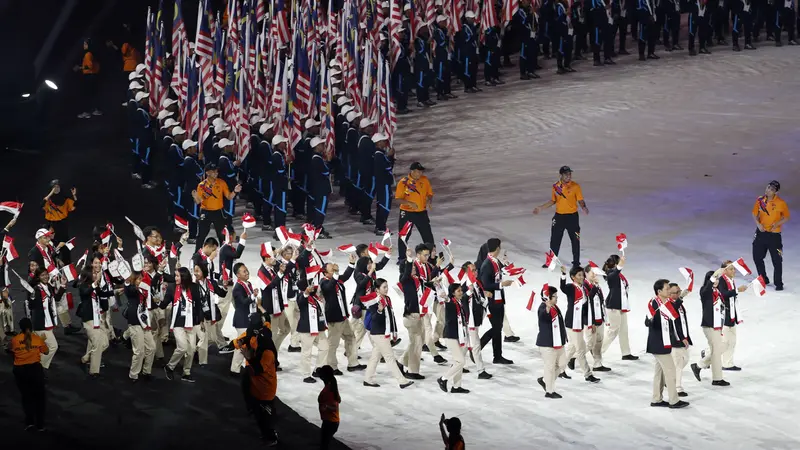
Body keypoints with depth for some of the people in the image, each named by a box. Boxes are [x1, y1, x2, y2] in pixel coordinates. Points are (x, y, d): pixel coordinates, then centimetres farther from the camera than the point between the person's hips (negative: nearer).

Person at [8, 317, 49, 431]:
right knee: (39, 397, 14)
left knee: (26, 396, 18)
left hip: (20, 371, 0)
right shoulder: (38, 339, -6)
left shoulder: (14, 340, -7)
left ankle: (29, 421, 5)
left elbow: (9, 349, 13)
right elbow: (46, 352, 6)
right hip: (35, 369, 0)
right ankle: (40, 424, 15)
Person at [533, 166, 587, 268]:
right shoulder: (556, 186, 1)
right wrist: (541, 208, 10)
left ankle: (576, 262, 22)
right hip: (559, 216, 3)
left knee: (575, 240, 7)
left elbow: (580, 200, -9)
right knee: (555, 239, 9)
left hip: (572, 216, -3)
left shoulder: (575, 186, -9)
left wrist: (583, 207, -30)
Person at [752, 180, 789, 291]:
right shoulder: (760, 200, -2)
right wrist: (758, 224, -9)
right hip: (761, 232, 5)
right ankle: (764, 279, 31)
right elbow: (755, 214, 9)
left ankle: (778, 283, 12)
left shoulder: (781, 203, -13)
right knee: (757, 257, 12)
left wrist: (777, 224, -19)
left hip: (774, 234, -4)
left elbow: (786, 218, -3)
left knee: (777, 260, -1)